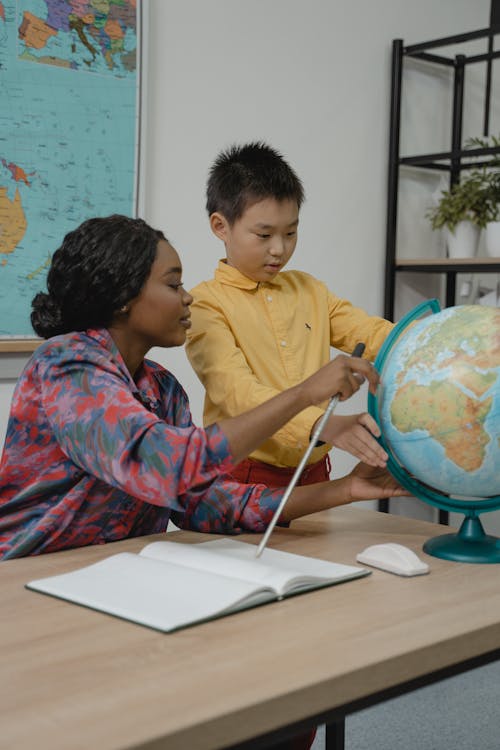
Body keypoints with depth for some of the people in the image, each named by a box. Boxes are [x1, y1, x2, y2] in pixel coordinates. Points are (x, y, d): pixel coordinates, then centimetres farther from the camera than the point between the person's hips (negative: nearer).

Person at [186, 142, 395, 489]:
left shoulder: (309, 290, 13)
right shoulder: (206, 303, -9)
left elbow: (371, 332, 2)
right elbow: (235, 389, -23)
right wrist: (322, 425, -36)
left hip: (314, 473, 5)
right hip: (242, 475, -5)